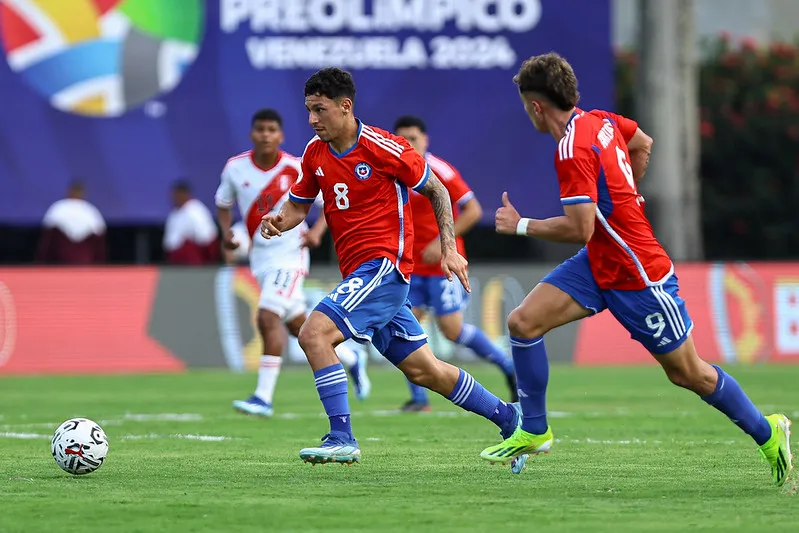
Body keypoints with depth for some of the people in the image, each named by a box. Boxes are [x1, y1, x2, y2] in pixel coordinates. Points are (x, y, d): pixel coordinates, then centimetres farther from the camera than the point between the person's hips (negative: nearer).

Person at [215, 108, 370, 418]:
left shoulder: (296, 169, -10)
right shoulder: (235, 168, -2)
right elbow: (223, 203, 15)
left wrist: (317, 230, -17)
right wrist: (227, 232, -4)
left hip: (289, 255, -5)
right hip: (260, 256, 5)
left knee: (268, 317, -20)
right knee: (297, 324, 12)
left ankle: (264, 397, -20)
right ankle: (352, 358, 37)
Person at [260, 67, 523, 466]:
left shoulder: (383, 148, -12)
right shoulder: (315, 153, 7)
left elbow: (436, 191, -1)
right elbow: (299, 205, 18)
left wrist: (449, 249, -7)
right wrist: (280, 220, -5)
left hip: (385, 265, -8)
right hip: (358, 274, 8)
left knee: (314, 333, -23)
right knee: (424, 370, 13)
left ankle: (342, 439, -20)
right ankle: (511, 421, 27)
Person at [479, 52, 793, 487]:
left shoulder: (573, 151, -26)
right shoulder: (601, 122, 1)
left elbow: (580, 229, -28)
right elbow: (643, 144, 21)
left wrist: (520, 226, -15)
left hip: (638, 278, -9)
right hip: (598, 264, 9)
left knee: (688, 374, 4)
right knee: (523, 322, -4)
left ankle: (768, 433, 23)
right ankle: (534, 431, 7)